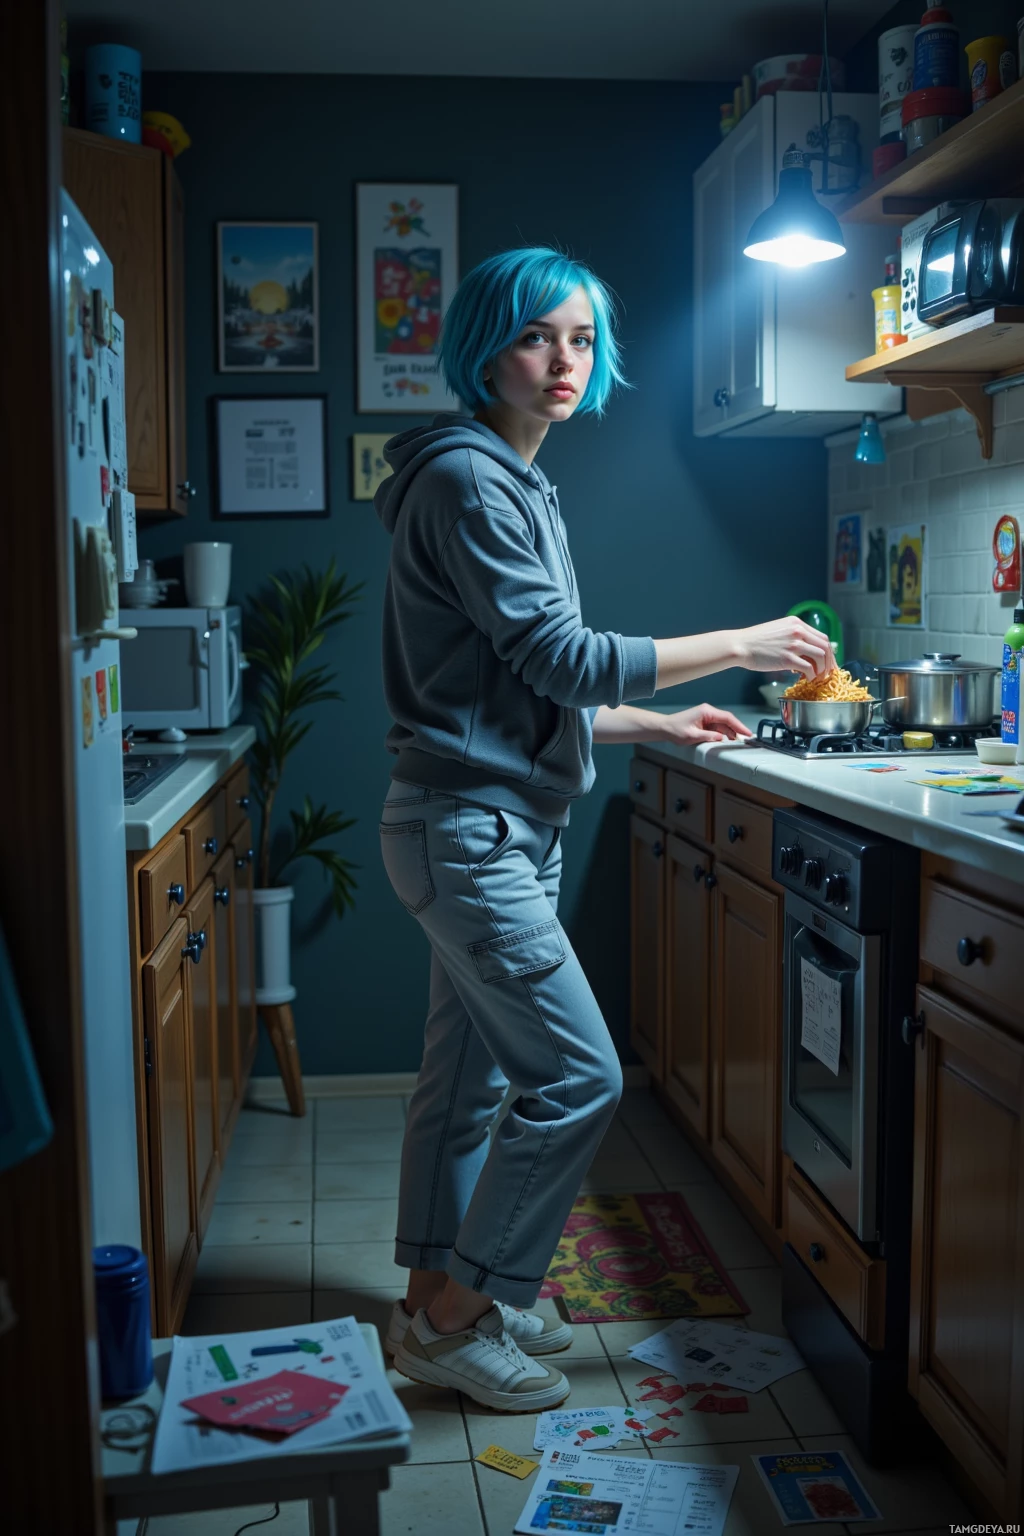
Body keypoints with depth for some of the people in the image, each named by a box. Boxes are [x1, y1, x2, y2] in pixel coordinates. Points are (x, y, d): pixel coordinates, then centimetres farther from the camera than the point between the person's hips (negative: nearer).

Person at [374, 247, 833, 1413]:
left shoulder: (513, 485, 17)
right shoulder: (464, 476, -13)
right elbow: (559, 658, -20)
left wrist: (661, 724, 15)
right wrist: (739, 645, -14)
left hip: (498, 830, 10)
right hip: (469, 827, -10)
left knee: (470, 1075, 15)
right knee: (578, 1076, -8)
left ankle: (439, 1297, 29)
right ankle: (451, 1319, 6)